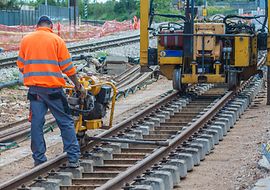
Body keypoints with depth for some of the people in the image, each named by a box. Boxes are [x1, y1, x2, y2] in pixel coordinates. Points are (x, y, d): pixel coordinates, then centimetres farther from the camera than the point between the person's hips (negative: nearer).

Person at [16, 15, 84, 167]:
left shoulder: (26, 40, 5)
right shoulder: (56, 40, -3)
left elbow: (21, 67, 8)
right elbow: (68, 67, -3)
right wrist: (78, 86, 8)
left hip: (34, 89, 3)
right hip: (53, 88, -3)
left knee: (36, 123, 9)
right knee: (66, 122, 5)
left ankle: (39, 159, 10)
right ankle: (73, 158, 2)